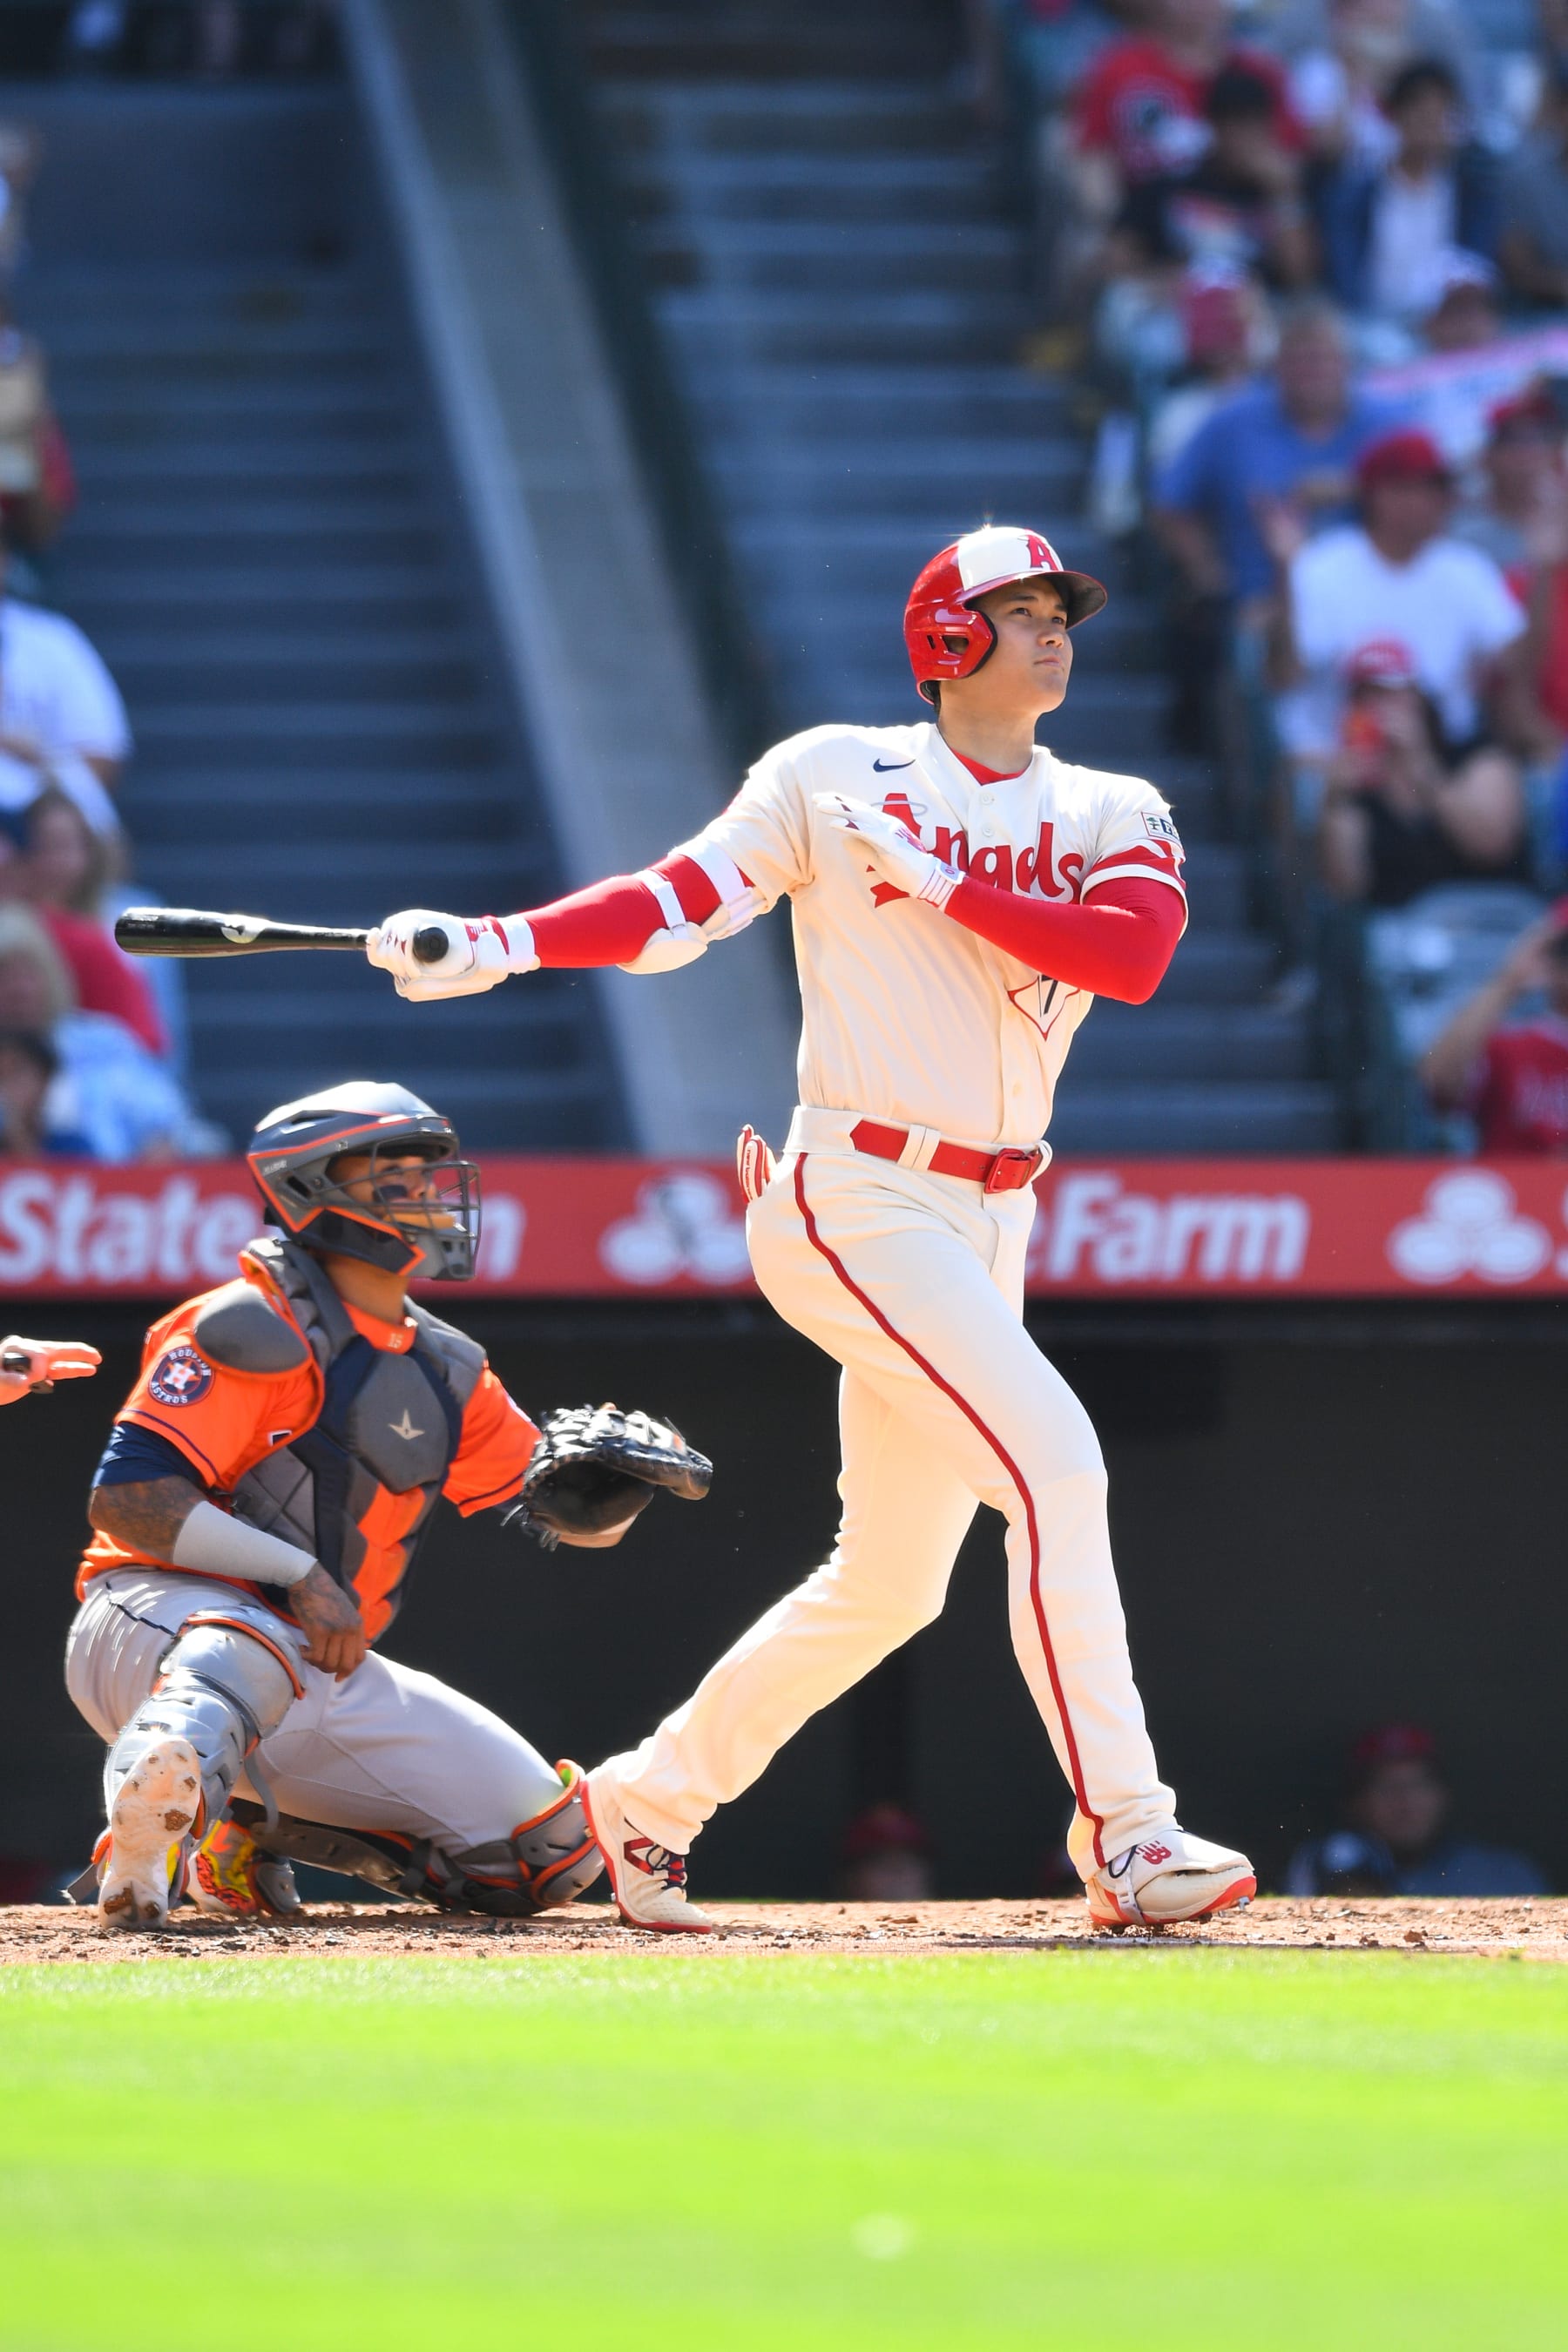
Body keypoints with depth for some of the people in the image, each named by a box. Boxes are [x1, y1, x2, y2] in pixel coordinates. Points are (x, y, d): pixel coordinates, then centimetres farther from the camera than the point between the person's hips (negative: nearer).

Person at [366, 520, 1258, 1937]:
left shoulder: (1113, 816, 9)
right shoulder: (833, 777, 0)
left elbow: (1134, 955, -10)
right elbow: (681, 902, -3)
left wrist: (941, 880, -15)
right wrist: (497, 946, -15)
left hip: (988, 1224, 6)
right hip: (856, 1201, -6)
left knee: (889, 1582, 10)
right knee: (1053, 1461, -20)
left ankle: (648, 1804, 26)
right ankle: (1123, 1838, -20)